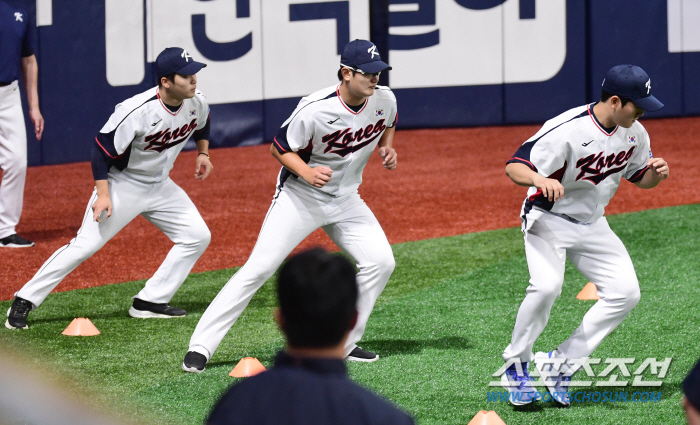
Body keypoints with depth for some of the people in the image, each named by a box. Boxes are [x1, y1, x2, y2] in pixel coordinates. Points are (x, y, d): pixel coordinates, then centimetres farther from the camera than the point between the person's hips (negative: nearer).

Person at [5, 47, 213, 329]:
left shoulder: (196, 102, -10)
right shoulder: (138, 112, -31)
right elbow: (102, 148, -23)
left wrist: (203, 153, 8)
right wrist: (103, 195, -27)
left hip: (160, 187, 7)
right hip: (122, 185, -7)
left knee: (197, 236, -2)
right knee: (85, 245, -13)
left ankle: (150, 302, 3)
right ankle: (23, 302, -6)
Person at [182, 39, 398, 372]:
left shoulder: (384, 100, -9)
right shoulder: (315, 110, -27)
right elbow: (278, 147, -15)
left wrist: (386, 147, -4)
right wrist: (306, 171, -31)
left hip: (345, 199, 6)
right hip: (300, 198, -6)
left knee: (380, 260, -7)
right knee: (259, 268, -13)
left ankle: (342, 344, 8)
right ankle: (200, 347, -11)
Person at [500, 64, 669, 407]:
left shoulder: (634, 134, -3)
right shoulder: (567, 130, -26)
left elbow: (640, 178, 13)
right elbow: (514, 167, -29)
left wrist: (655, 173, -11)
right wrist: (540, 179, -51)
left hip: (592, 225, 7)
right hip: (548, 219, -7)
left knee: (625, 291, -6)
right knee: (547, 286, -29)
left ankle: (561, 364, 2)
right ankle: (516, 366, -8)